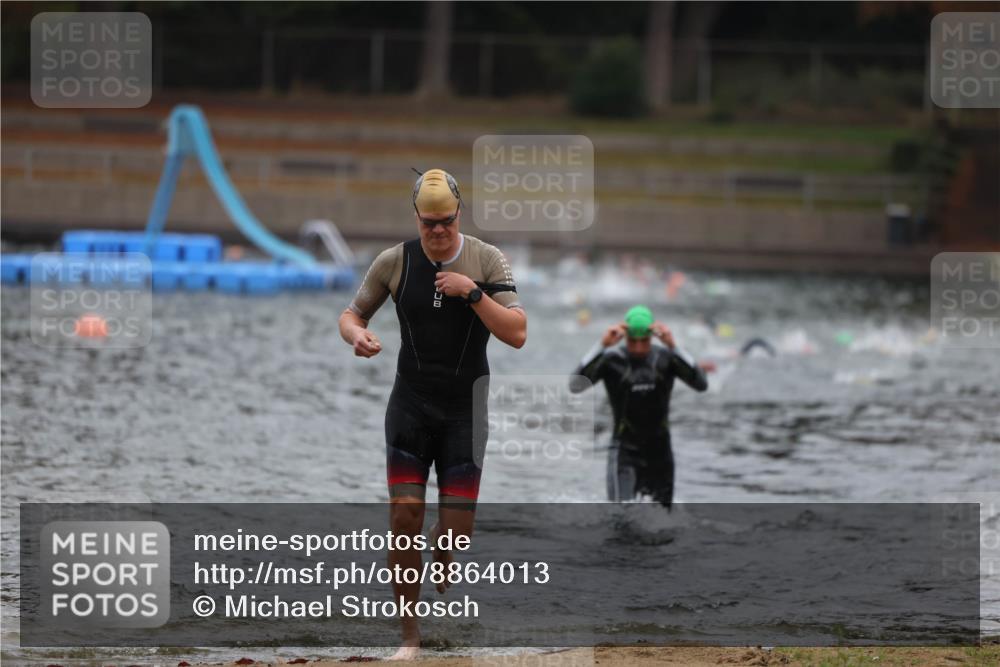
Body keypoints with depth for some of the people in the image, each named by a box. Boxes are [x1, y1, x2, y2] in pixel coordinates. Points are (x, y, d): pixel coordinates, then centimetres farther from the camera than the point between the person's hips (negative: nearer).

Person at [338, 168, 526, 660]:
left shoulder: (486, 260, -5)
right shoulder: (394, 262, 0)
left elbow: (517, 334, -11)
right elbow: (351, 314, 9)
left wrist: (472, 292, -23)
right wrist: (357, 334, -14)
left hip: (466, 407, -1)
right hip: (410, 403, 1)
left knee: (457, 525, -5)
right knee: (405, 514, -10)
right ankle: (410, 635, -3)